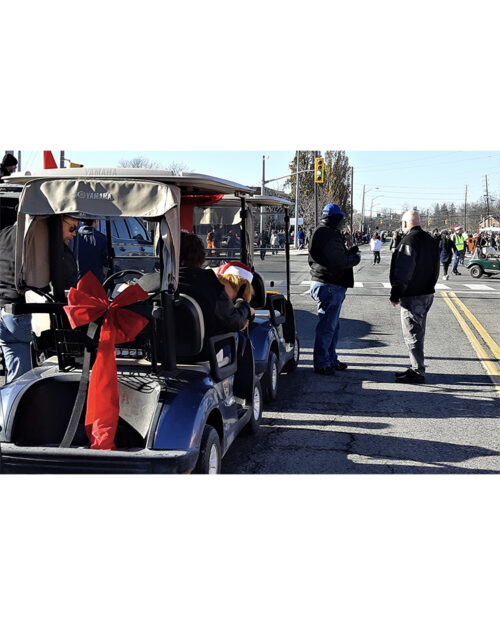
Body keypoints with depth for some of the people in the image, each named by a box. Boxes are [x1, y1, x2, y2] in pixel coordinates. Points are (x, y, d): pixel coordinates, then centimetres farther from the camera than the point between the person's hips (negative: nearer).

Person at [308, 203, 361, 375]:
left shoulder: (329, 233, 19)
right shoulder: (326, 235, -17)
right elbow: (337, 261, -23)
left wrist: (349, 253, 12)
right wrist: (356, 258, -8)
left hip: (334, 286, 11)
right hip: (328, 286, -11)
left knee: (333, 325, 18)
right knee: (327, 326, -6)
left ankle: (331, 360, 27)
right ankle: (321, 364, 0)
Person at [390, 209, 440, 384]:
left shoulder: (408, 241, -17)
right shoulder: (431, 240, 12)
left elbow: (403, 272, -19)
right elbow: (435, 269, 19)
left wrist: (395, 295, -12)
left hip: (412, 297, -9)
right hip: (428, 293, 9)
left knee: (412, 334, -3)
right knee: (418, 332, 17)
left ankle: (417, 372, -1)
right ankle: (415, 368, 25)